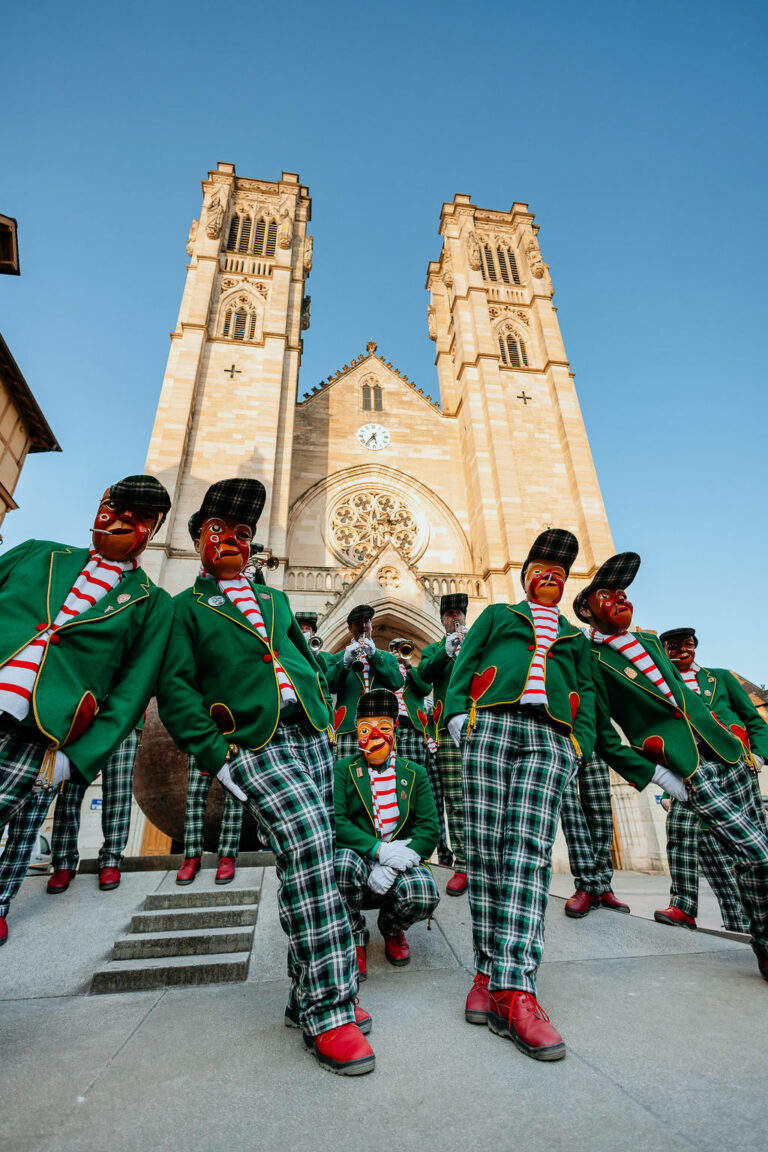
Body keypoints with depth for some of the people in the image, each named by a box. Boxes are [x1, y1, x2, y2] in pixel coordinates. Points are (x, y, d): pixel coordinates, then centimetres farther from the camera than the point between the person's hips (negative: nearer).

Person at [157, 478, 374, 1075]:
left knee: (313, 859, 6)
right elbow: (175, 690, -1)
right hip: (256, 748, -5)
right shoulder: (186, 607, 9)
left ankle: (308, 996, 23)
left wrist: (326, 724, 13)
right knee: (307, 846, -21)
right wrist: (216, 757, -11)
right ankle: (329, 1011, -7)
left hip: (312, 738, 6)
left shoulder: (275, 599, 24)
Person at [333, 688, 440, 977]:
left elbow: (429, 828, -3)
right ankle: (355, 940, -2)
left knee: (425, 896, -29)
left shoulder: (415, 773, 6)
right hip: (357, 859, -1)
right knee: (342, 863, -35)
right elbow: (335, 821, -11)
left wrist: (391, 867, -18)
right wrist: (379, 849, -24)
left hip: (400, 864, 2)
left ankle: (392, 929, 12)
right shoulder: (343, 769, 2)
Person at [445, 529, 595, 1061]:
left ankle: (514, 988, -14)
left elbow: (587, 693, 23)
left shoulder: (576, 637, 32)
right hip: (491, 725, -1)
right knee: (485, 850, -5)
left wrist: (582, 742, 7)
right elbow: (464, 663, 15)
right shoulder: (497, 615, 25)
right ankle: (489, 968, 5)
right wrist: (457, 711, 0)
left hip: (549, 738, 1)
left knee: (528, 852, -13)